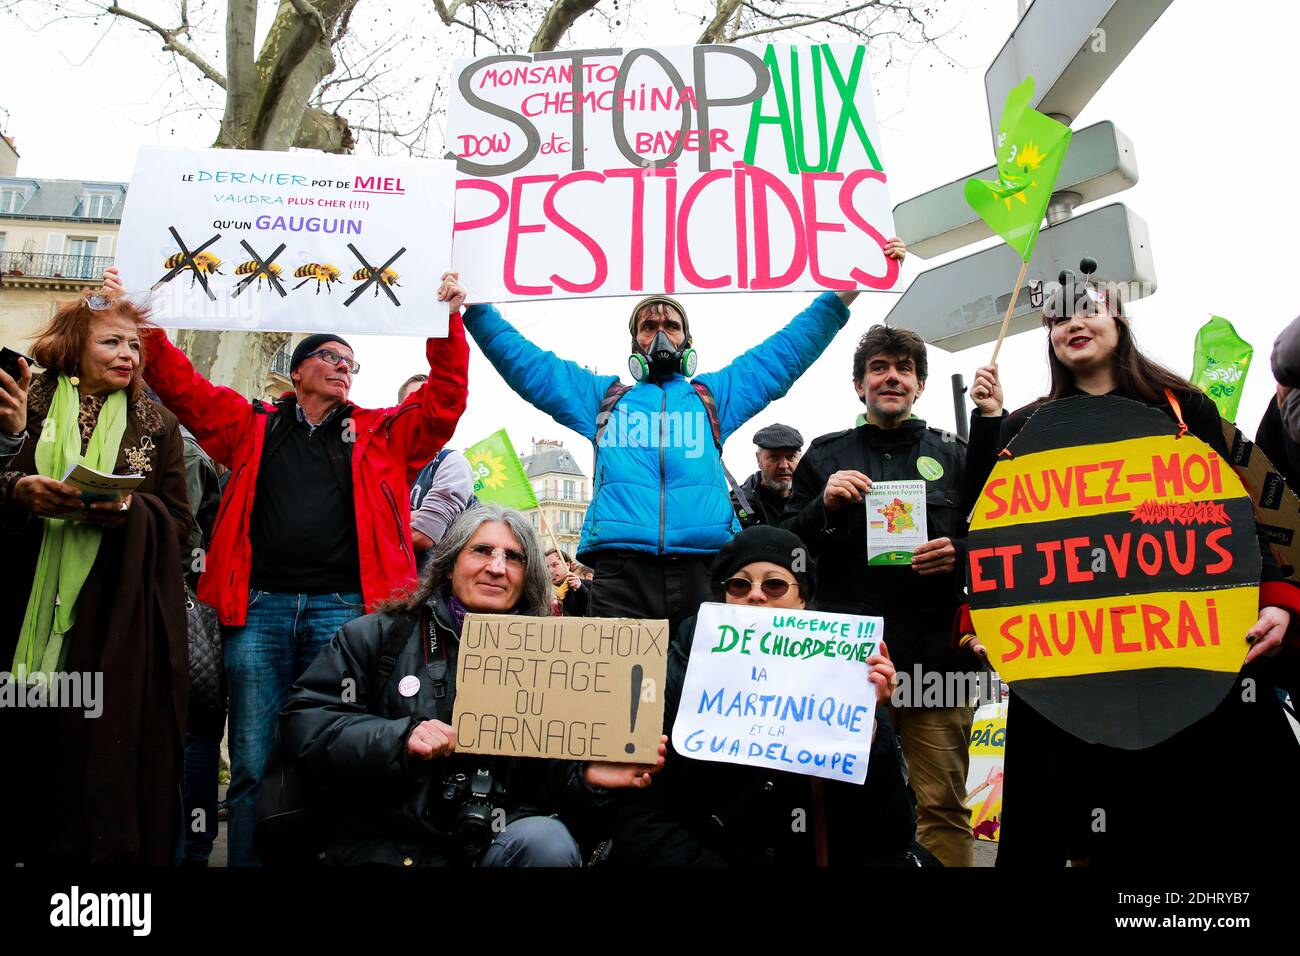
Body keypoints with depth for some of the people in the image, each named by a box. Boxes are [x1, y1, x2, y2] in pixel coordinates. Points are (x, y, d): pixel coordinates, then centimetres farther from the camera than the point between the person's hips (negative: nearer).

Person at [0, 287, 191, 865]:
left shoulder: (158, 426, 10)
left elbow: (179, 522, 6)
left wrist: (132, 509, -13)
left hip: (119, 618, 0)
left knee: (108, 746, -1)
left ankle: (106, 848, 12)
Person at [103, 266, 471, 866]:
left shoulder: (381, 433, 16)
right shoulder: (254, 426, 18)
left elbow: (443, 401, 7)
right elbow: (182, 386, 16)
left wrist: (448, 322, 1)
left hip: (343, 607, 0)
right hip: (259, 605, 1)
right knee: (253, 766, 1)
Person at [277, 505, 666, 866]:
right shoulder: (380, 636, 6)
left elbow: (550, 774, 9)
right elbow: (303, 723, -1)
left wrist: (585, 774, -14)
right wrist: (398, 740, -17)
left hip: (501, 840, 2)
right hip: (387, 841, -2)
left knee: (547, 841, -29)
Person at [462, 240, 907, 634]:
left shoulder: (716, 393, 27)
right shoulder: (602, 395, 28)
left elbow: (789, 347, 25)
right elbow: (523, 359, 28)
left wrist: (847, 289, 21)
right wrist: (473, 308, 22)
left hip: (704, 565, 0)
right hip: (620, 567, 0)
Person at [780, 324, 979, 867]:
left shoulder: (953, 455, 13)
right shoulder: (825, 456, 12)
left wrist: (960, 555, -9)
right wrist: (824, 506, -9)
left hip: (936, 656, 0)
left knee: (943, 806, 1)